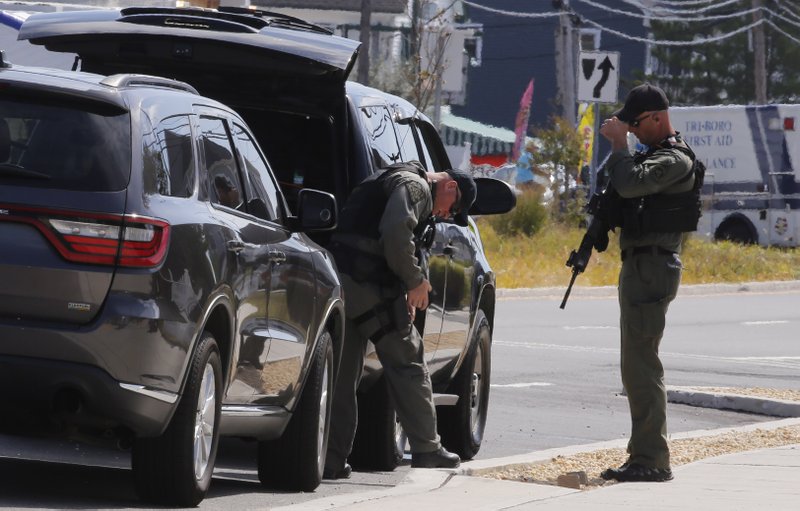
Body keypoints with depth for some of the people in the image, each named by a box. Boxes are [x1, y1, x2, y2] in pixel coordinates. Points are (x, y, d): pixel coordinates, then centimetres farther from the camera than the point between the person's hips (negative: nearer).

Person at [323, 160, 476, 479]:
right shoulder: (416, 186, -5)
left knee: (342, 372, 8)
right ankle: (426, 450, 8)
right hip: (368, 285, -9)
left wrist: (407, 290, 16)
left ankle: (332, 460, 5)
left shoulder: (391, 180, 28)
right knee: (407, 362, 2)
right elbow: (395, 234, -22)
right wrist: (415, 280, -11)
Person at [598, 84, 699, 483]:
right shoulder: (654, 154, 18)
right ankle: (644, 457, 18)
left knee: (641, 364, -13)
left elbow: (630, 182, -28)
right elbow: (629, 186, 22)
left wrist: (619, 142, -16)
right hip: (640, 266, 11)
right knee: (637, 366, 13)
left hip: (651, 267, -11)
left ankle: (651, 460, -14)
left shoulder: (675, 160, -14)